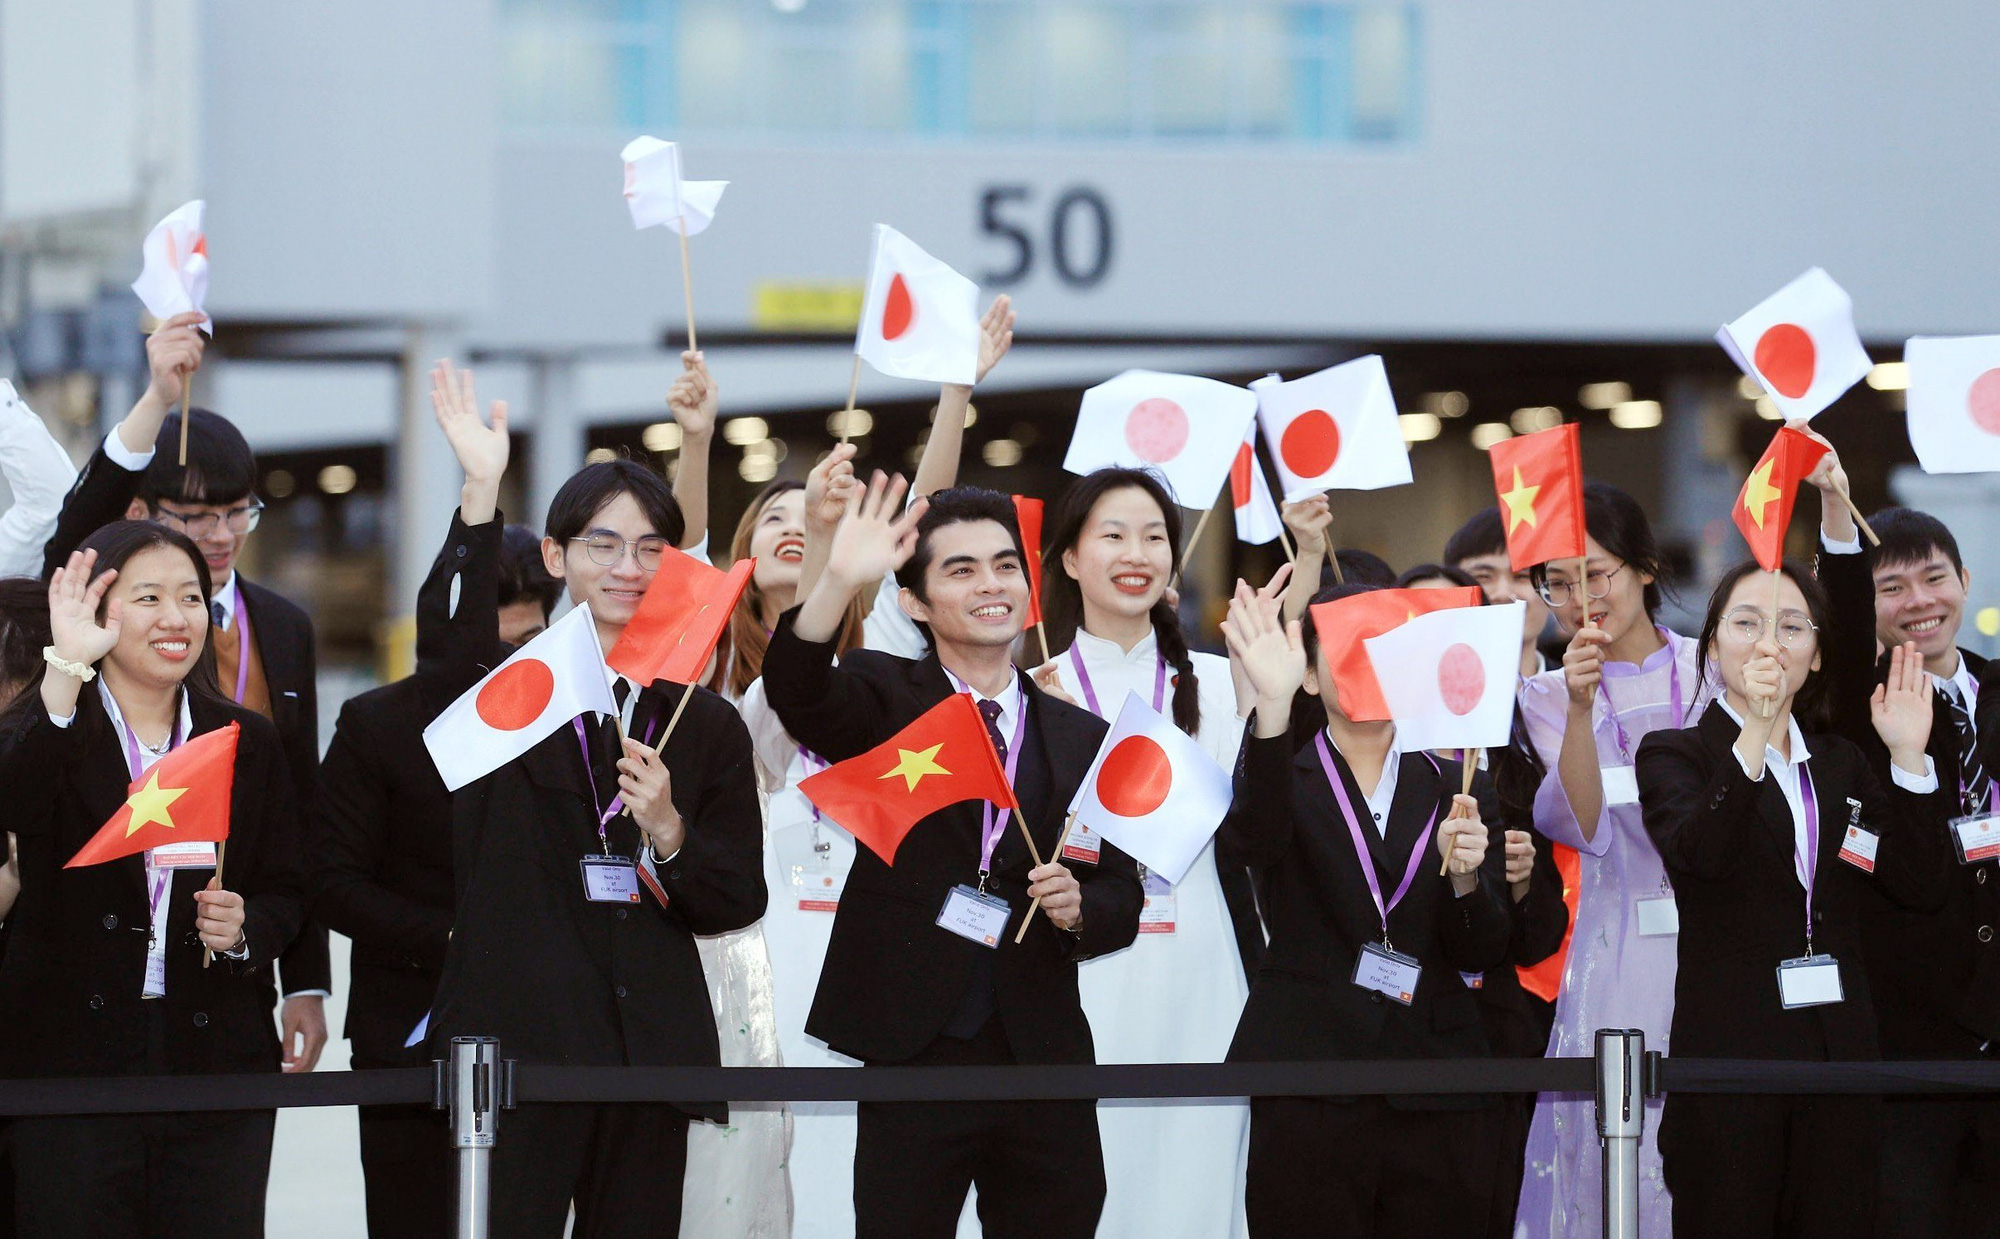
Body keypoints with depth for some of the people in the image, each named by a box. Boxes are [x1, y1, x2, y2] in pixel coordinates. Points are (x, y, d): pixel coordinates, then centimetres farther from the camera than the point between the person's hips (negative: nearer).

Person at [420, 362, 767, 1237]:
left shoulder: (705, 723, 14)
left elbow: (739, 901, 10)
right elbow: (453, 641, -21)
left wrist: (668, 834, -10)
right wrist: (480, 491, -30)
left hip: (651, 1050, 3)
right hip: (514, 1042, -3)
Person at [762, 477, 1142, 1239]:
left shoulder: (1083, 740, 11)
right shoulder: (886, 700, 2)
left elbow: (1122, 899, 12)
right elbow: (797, 694, -19)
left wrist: (1080, 908, -11)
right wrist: (839, 582, -36)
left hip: (1043, 1062, 3)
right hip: (913, 1058, -3)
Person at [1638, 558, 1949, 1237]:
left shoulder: (1841, 762, 16)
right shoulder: (1674, 754, 2)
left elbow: (1921, 892, 5)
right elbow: (1696, 853, -21)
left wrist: (1909, 757, -6)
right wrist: (1753, 735, -34)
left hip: (1841, 1055, 4)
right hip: (1728, 1053, -4)